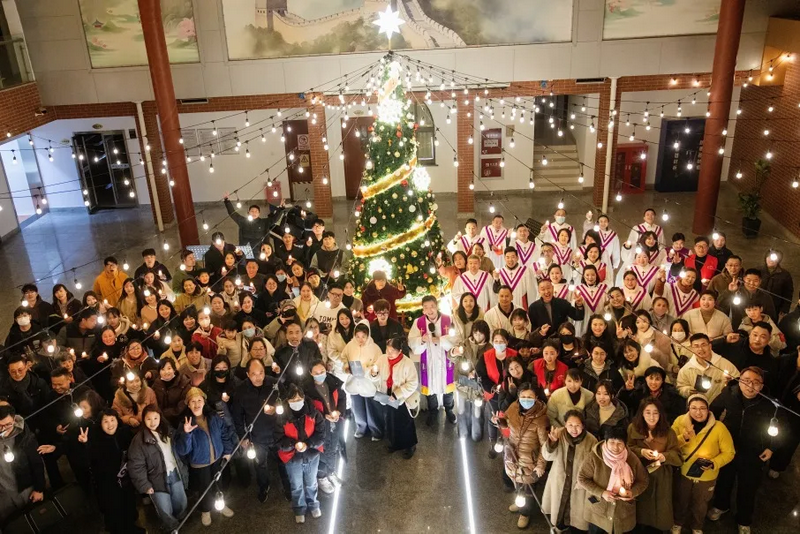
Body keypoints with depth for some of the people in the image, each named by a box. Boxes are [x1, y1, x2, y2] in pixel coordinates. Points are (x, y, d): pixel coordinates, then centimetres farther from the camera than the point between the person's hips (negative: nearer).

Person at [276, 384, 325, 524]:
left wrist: (307, 444, -27)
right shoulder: (282, 417, -18)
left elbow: (321, 435, -13)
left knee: (311, 484, 24)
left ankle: (313, 505, 49)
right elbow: (279, 440, -14)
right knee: (296, 486, 20)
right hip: (292, 458, -1)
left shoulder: (313, 413, -16)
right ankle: (299, 509, 44)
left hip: (312, 455, 1)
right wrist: (294, 444, -30)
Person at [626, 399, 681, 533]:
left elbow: (677, 455, -9)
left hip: (661, 476, 0)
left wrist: (665, 456, -28)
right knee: (641, 504, 18)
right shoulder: (633, 428, -9)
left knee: (659, 506, 13)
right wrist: (641, 451, -23)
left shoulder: (668, 431, -10)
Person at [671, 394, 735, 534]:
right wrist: (684, 438, -32)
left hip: (706, 477, -1)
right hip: (683, 473, 1)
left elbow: (729, 452, -14)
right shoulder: (680, 421, -18)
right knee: (680, 502, 25)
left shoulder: (719, 427, -24)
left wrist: (714, 464, -29)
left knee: (700, 505, 27)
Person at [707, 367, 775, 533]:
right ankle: (721, 505, 52)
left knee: (748, 488, 15)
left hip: (753, 454, -1)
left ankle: (744, 521, 40)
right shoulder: (729, 394, -20)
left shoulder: (769, 404, -23)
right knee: (723, 480, 23)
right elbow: (714, 410, -2)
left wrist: (771, 447, -7)